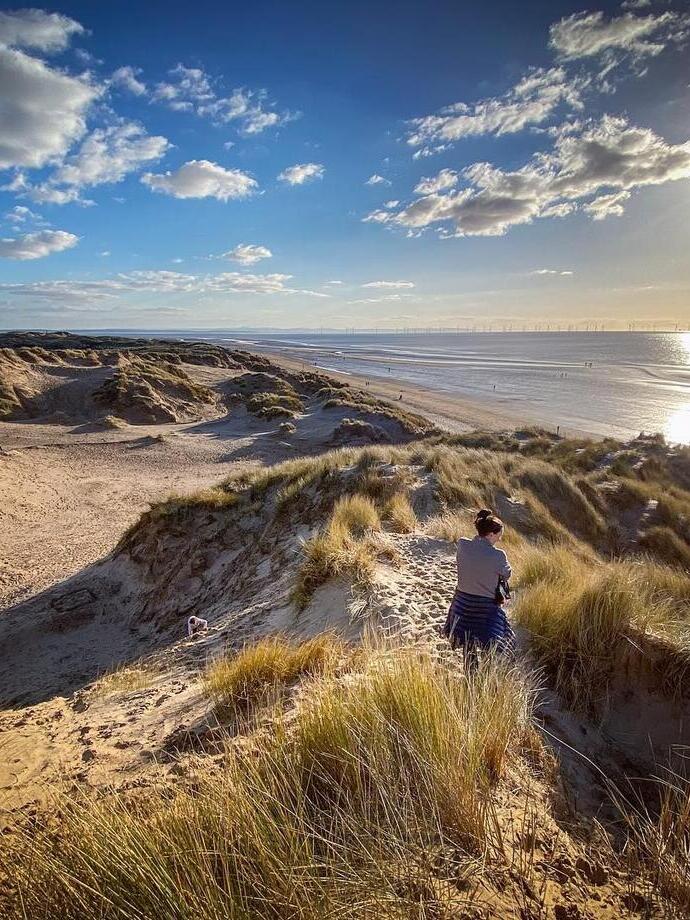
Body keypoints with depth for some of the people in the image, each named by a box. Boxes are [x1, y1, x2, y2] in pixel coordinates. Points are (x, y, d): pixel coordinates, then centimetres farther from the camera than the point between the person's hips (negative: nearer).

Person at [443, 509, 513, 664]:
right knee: (489, 646, 10)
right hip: (486, 605, -5)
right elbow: (506, 574, -4)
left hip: (463, 601, 5)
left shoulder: (462, 545, -12)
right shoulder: (498, 555, -22)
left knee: (468, 643, 21)